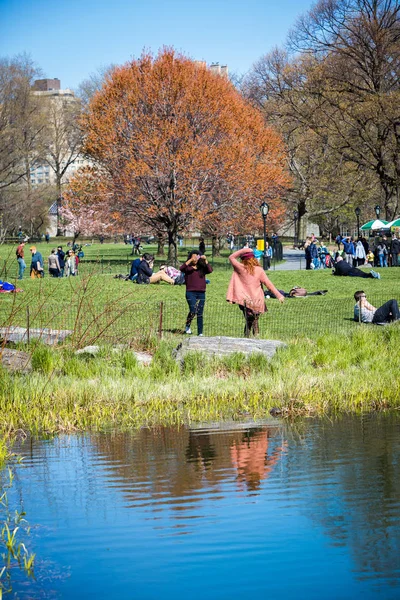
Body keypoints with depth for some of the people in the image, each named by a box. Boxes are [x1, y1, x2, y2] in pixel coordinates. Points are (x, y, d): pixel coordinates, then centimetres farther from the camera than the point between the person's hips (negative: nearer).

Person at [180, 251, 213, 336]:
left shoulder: (202, 268, 11)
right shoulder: (188, 268, 3)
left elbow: (210, 270, -5)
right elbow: (181, 268, -17)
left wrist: (205, 261, -12)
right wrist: (190, 260, -24)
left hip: (201, 293, 3)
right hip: (191, 292, -3)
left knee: (200, 314, 5)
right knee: (193, 310, -17)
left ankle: (200, 333, 9)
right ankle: (188, 325, 9)